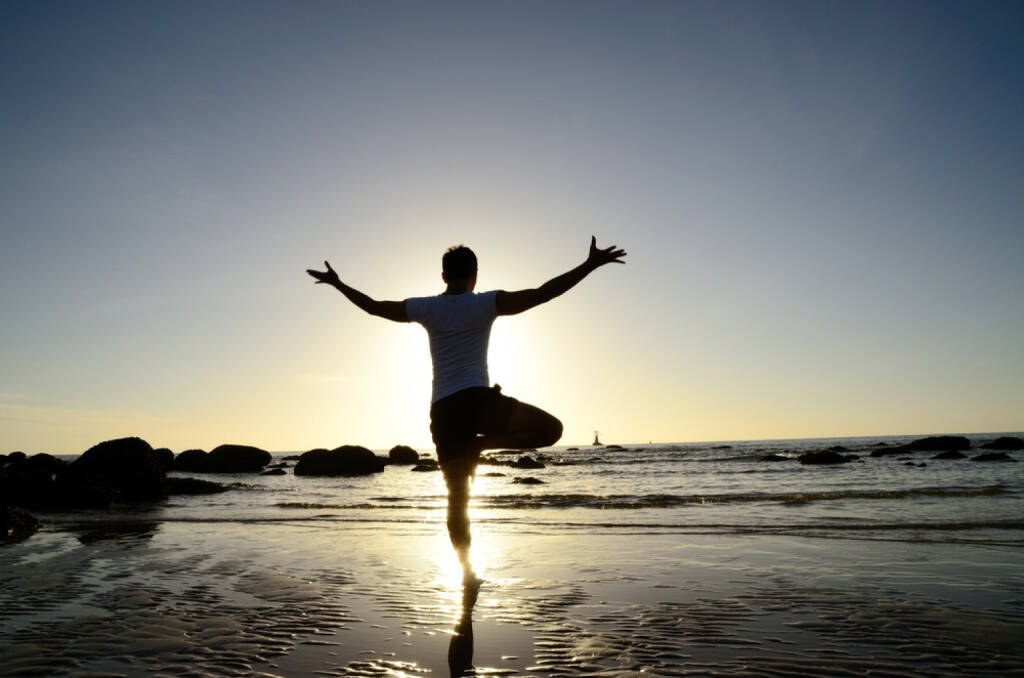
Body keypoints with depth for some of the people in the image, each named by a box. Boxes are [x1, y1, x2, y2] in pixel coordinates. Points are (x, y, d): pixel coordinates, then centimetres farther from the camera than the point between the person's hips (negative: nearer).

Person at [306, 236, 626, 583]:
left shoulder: (425, 308, 10)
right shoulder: (486, 303, -1)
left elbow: (372, 305, 21)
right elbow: (543, 293, -8)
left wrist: (336, 283, 36)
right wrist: (591, 264, -6)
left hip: (441, 410, 5)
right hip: (476, 400, -5)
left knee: (457, 495, 12)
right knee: (550, 429, -2)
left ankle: (467, 569, 13)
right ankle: (479, 444, -14)